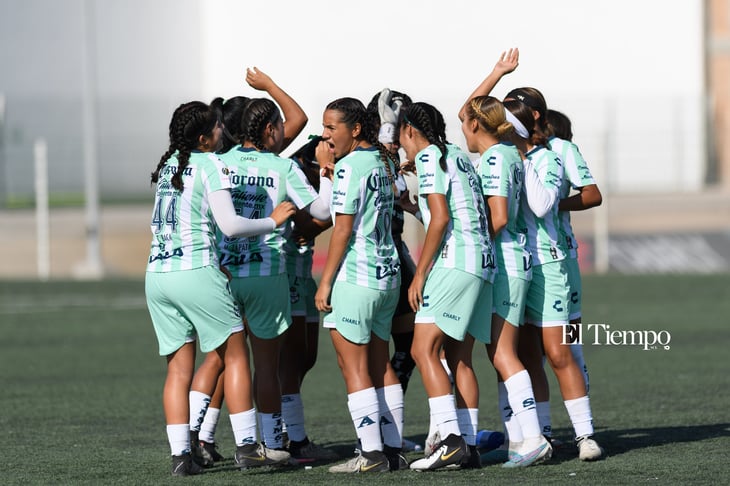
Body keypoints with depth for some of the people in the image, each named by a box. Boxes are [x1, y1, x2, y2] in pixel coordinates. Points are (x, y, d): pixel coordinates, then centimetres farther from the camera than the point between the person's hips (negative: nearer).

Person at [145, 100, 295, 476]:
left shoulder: (168, 164, 14)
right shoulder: (210, 164, -6)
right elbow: (230, 225, -12)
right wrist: (272, 221, 1)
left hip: (157, 274, 6)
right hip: (197, 272, -6)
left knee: (179, 367, 7)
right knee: (235, 356, 6)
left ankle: (180, 454, 0)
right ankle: (246, 445, 2)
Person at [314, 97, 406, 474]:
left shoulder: (350, 166, -12)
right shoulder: (383, 162, 13)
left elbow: (344, 228, -14)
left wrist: (325, 282, -10)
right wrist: (330, 167, 13)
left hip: (355, 277, -9)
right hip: (387, 273, 9)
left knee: (353, 365, -5)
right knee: (380, 364, 12)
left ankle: (372, 454, -9)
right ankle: (393, 450, 11)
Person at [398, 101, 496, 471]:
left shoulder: (428, 157, -4)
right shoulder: (459, 155, 21)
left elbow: (440, 218, -13)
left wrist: (420, 274, -12)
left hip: (454, 262, -9)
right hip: (482, 263, 9)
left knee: (423, 350, -12)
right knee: (459, 358, 10)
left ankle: (451, 440, -22)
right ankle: (468, 445, 7)